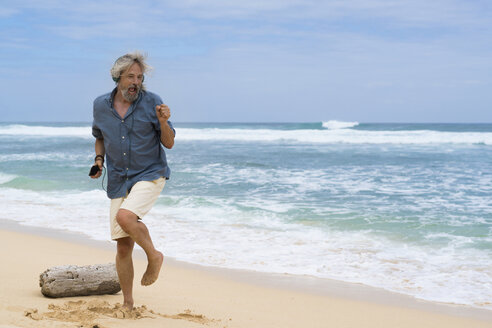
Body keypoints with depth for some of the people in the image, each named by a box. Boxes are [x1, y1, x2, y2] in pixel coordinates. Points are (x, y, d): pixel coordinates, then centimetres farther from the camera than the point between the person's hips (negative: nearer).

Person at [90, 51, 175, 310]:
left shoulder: (152, 102, -7)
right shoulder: (101, 106, 2)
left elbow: (169, 143, -5)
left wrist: (163, 122, -24)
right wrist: (99, 159, 3)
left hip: (150, 175, -4)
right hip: (119, 181, 4)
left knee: (125, 216, -31)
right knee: (123, 246, 3)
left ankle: (153, 255, -3)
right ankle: (127, 304, 17)